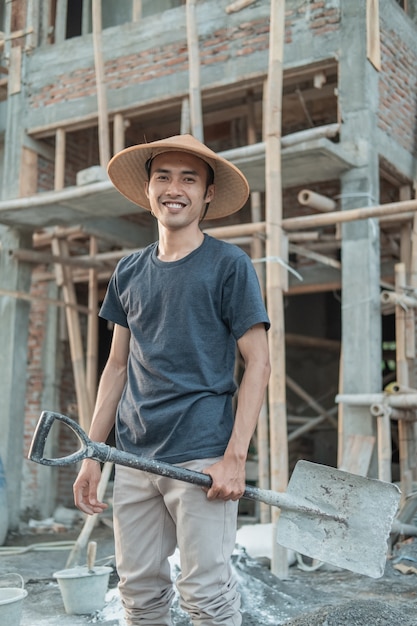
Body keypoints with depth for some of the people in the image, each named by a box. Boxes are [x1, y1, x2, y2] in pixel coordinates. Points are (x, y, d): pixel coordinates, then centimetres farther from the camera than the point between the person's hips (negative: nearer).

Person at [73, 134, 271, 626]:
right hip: (133, 456, 5)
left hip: (201, 455, -4)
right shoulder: (128, 271, 12)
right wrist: (91, 454, 10)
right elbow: (117, 365, 15)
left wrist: (235, 457, -14)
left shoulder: (229, 265, -2)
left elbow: (258, 363, -6)